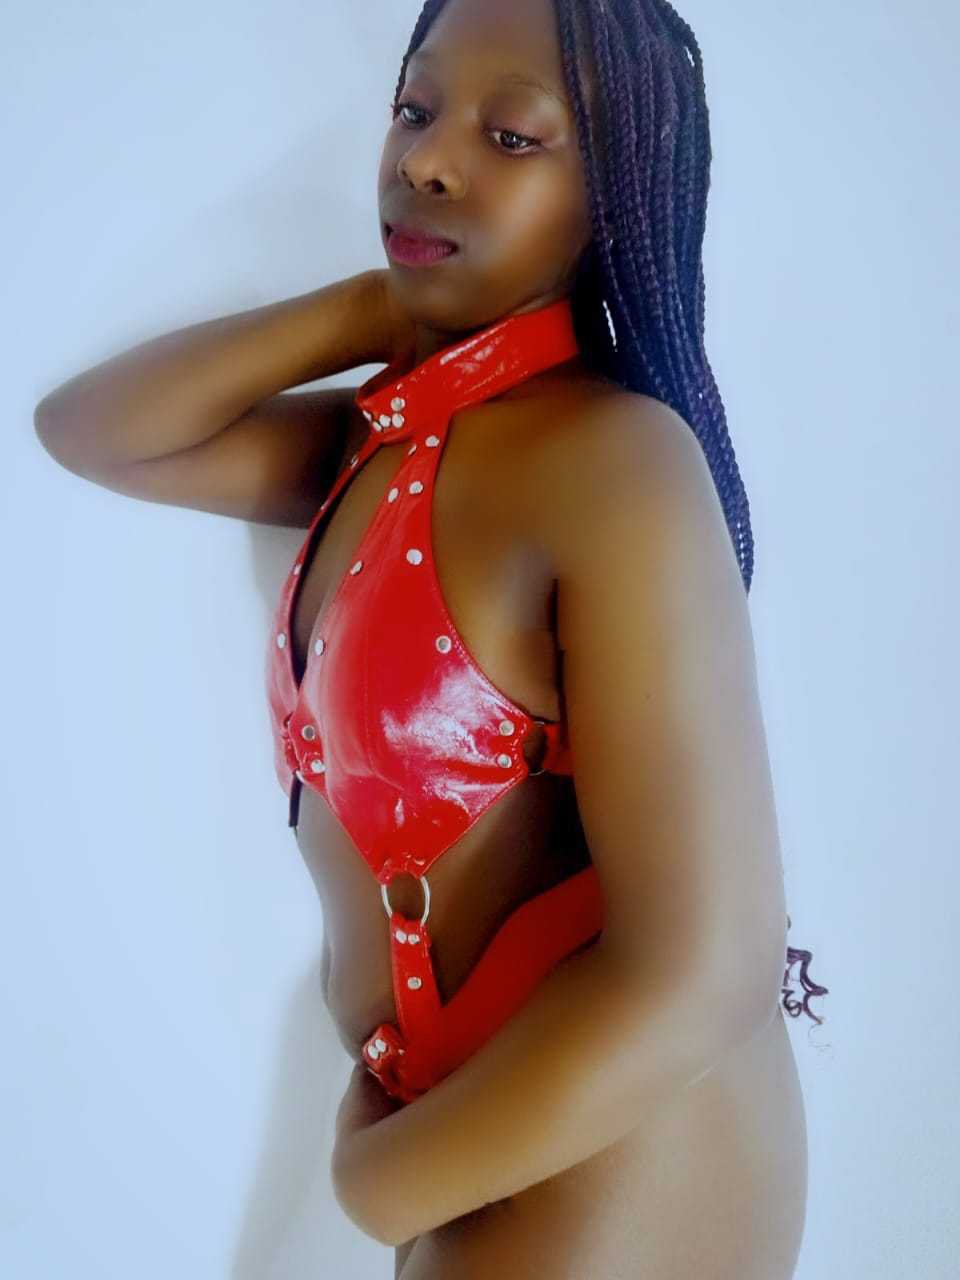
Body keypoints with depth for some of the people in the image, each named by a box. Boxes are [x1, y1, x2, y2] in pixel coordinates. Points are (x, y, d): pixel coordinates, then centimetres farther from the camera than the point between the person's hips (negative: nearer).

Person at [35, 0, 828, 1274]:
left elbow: (700, 978, -27)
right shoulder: (384, 433, 1)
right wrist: (368, 311, -6)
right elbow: (85, 432, 6)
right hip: (458, 1107, 7)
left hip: (606, 1156, -7)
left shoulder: (613, 456, -23)